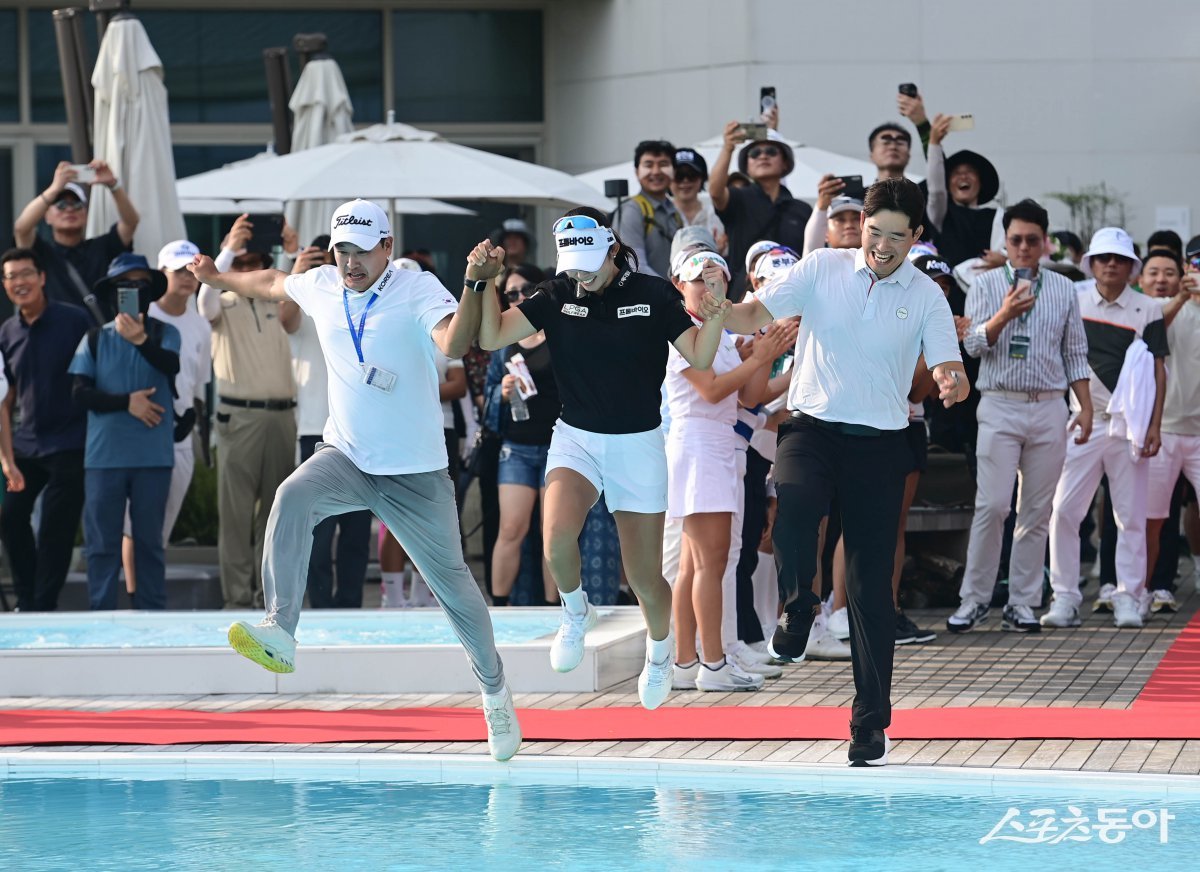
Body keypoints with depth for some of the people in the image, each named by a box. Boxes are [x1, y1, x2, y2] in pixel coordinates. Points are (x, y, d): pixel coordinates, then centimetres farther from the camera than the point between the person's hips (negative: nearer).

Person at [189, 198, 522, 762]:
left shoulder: (419, 289, -13)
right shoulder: (321, 287, 3)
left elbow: (454, 343, -32)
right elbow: (271, 284, 26)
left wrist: (476, 285, -45)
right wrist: (218, 280, 36)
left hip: (416, 472, -3)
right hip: (344, 456, 3)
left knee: (452, 583, 7)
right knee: (293, 498, -30)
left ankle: (494, 690, 28)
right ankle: (279, 633, -37)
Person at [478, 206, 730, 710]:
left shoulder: (653, 295, -5)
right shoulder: (557, 296, -2)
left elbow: (700, 358, -8)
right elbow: (492, 337, -7)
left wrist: (716, 308, -23)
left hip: (639, 445, -1)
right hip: (576, 440, 1)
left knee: (645, 579, 2)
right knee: (557, 536, -29)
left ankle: (660, 645, 35)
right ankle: (576, 613, 3)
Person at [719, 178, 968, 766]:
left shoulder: (926, 297, 3)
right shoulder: (821, 269, 2)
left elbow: (947, 369, -4)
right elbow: (757, 313, -3)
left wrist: (952, 385, -29)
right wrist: (718, 312, -26)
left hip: (879, 443, 1)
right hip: (813, 425, -1)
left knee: (871, 585, 0)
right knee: (795, 501, -35)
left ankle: (871, 723, 7)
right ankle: (798, 608, -7)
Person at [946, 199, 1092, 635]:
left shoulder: (1064, 289, 13)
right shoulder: (985, 285, 6)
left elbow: (1075, 353, 15)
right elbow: (973, 344, -3)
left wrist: (1086, 406, 7)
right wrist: (1005, 314, -20)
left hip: (1049, 408, 3)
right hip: (1000, 406, -3)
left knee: (1037, 511, 2)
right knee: (992, 506, -10)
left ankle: (1023, 603, 6)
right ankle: (974, 599, -3)